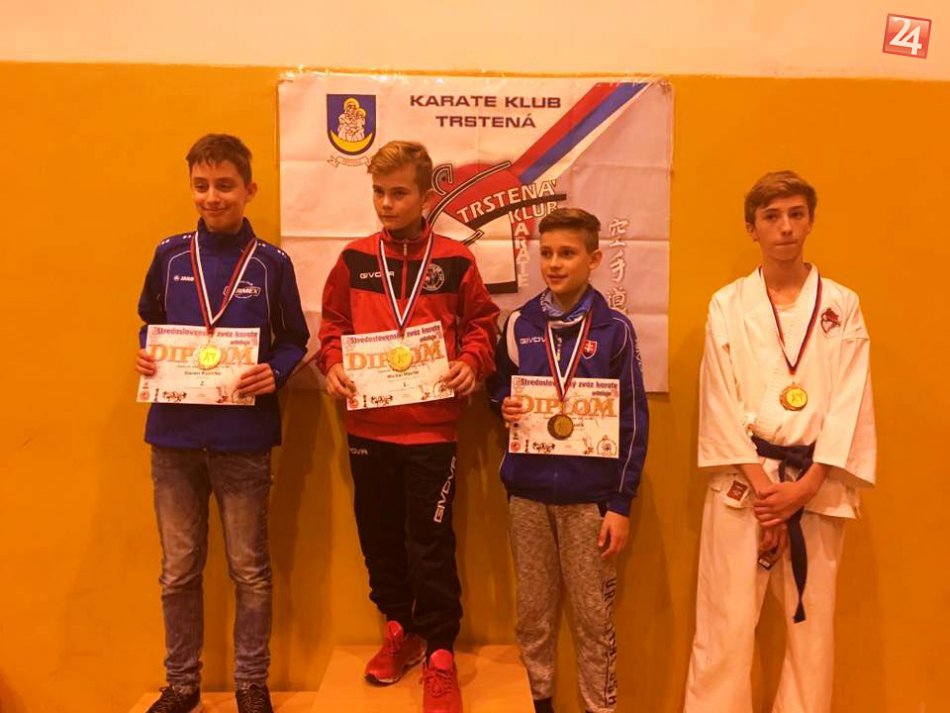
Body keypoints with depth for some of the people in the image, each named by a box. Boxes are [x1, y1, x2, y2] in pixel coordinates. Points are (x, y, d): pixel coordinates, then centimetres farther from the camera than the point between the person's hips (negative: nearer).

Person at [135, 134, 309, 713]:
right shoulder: (171, 255, 4)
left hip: (244, 435, -2)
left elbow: (295, 340, 3)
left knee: (249, 569, 10)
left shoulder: (271, 264, -2)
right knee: (179, 570, 14)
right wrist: (145, 356, -5)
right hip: (175, 432, 3)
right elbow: (150, 323, 16)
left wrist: (274, 373, -17)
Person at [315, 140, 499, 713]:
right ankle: (400, 630, 36)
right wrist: (333, 364, -7)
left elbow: (482, 323, 6)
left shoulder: (455, 260, -2)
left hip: (432, 427, -3)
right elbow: (333, 325, 11)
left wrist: (472, 362, -12)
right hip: (368, 426, 3)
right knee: (379, 535, 15)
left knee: (431, 542, 2)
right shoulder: (354, 259, 4)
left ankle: (440, 654, 19)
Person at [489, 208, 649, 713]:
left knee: (594, 614, 7)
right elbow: (498, 393, 16)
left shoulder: (614, 329, -3)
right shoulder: (518, 324, 4)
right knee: (532, 610, 13)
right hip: (527, 490, 3)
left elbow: (633, 421, -3)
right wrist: (504, 409, -8)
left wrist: (621, 503, -6)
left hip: (590, 494, -2)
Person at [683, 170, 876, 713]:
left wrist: (804, 486, -11)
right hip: (744, 480, -1)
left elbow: (850, 405, -1)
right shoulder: (728, 306, 1)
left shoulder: (843, 306, 4)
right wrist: (762, 485, -11)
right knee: (726, 626, 0)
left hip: (818, 483, 2)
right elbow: (722, 405, -3)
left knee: (812, 625, 10)